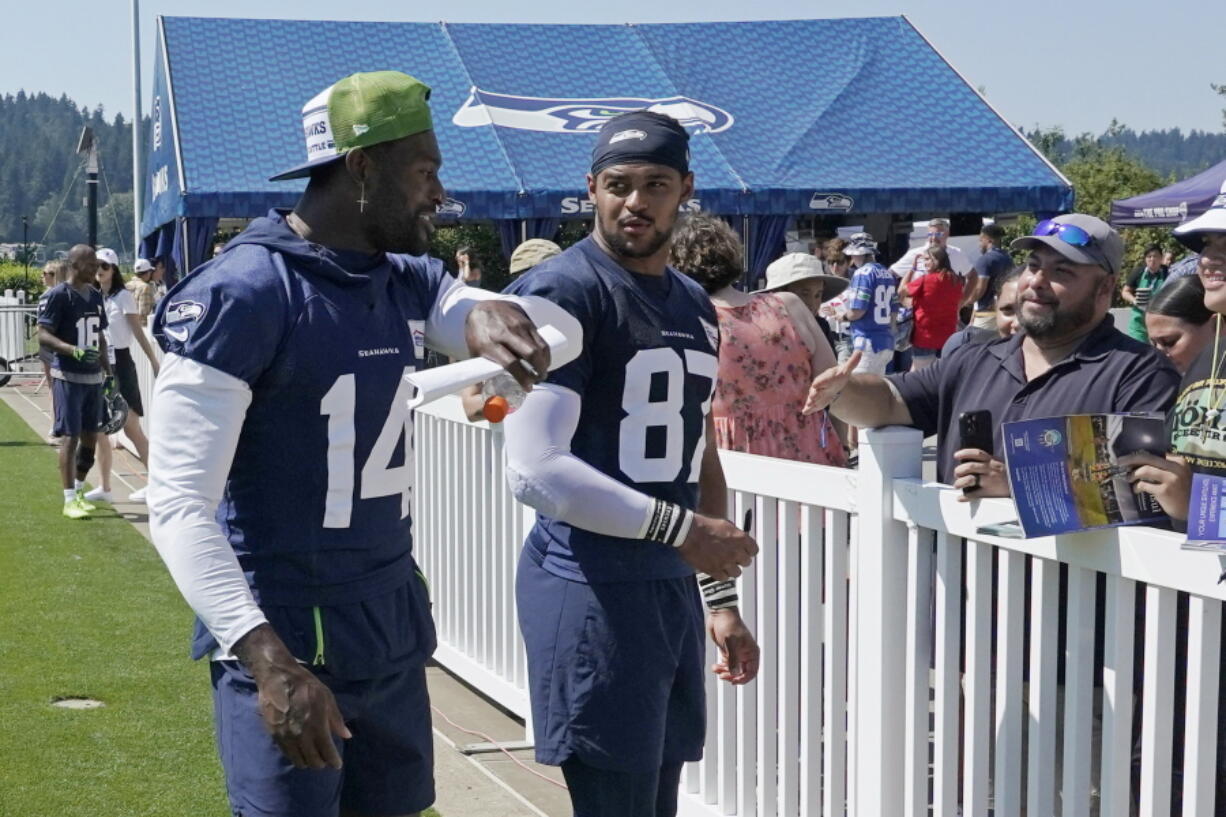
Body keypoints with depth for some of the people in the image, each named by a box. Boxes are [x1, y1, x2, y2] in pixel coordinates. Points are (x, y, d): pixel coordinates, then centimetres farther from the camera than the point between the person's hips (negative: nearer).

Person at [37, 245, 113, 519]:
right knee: (70, 436, -6)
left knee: (90, 437, 10)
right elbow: (43, 335, -16)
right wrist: (74, 351, -29)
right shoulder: (60, 295, -10)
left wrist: (108, 371, 16)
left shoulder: (95, 295, 12)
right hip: (68, 376, -7)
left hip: (94, 377, 7)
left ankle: (79, 491, 24)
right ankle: (70, 499, -1)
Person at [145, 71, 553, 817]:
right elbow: (179, 504, -21)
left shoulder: (407, 281, 7)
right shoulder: (242, 294, -17)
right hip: (287, 640, -7)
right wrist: (268, 659, -33)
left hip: (396, 629, 8)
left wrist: (491, 315, -28)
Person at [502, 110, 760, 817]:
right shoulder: (563, 292, -11)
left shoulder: (695, 307, 16)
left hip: (674, 588, 8)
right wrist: (681, 528, -19)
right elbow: (536, 470, -19)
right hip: (592, 590, -8)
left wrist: (722, 596, 19)